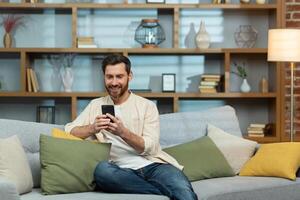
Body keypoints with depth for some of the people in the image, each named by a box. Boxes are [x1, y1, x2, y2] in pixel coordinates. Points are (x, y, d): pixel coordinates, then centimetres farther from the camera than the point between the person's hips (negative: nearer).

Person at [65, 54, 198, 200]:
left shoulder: (147, 106, 10)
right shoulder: (96, 105, 18)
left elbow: (150, 148, -1)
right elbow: (70, 130, 9)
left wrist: (123, 132, -17)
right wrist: (92, 128, -11)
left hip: (153, 165, -3)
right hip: (122, 171, 3)